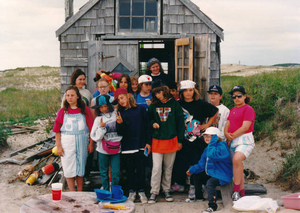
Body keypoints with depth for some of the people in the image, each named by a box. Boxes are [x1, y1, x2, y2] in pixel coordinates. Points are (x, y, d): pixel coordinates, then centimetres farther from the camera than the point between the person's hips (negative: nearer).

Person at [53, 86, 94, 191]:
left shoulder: (85, 110, 1)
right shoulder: (63, 111, 1)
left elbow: (91, 128, 1)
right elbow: (57, 131, 1)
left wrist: (91, 143, -3)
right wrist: (59, 146, -4)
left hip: (82, 142, 0)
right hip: (67, 143, 0)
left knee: (80, 168, 9)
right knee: (69, 169, 2)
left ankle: (80, 193, 20)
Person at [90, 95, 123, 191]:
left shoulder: (116, 115, 1)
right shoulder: (98, 119, 0)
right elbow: (95, 137, -3)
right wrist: (101, 127, -16)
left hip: (116, 149, 0)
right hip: (103, 150, 0)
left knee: (116, 172, -2)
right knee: (104, 172, 10)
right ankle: (106, 191, 24)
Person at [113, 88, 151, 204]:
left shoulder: (140, 109, 0)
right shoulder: (120, 113, 2)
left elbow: (146, 126, 4)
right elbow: (120, 132, -1)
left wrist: (148, 142, 1)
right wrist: (120, 123, -21)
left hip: (140, 145, -1)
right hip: (127, 146, 1)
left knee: (140, 168, 3)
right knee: (129, 169, 9)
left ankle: (141, 191, 15)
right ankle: (132, 191, 21)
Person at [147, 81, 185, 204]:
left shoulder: (174, 104, 0)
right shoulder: (153, 106, 4)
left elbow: (180, 122, 3)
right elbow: (149, 119, 17)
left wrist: (180, 140, 2)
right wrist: (152, 123, -7)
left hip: (171, 140, 0)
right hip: (157, 141, 0)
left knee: (168, 167, 9)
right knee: (156, 168, -4)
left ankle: (166, 190, 22)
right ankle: (154, 192, 6)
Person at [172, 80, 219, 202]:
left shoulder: (200, 104, -4)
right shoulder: (178, 104, 4)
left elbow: (215, 112, 7)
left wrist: (207, 125, 3)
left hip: (197, 140, -2)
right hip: (183, 139, 3)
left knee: (196, 164, 0)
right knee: (180, 162, 5)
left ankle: (194, 188, 11)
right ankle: (179, 184, 27)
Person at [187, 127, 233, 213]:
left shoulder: (222, 146, -17)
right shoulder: (208, 149, 12)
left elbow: (212, 156, -36)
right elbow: (202, 164, 13)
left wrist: (213, 142, -29)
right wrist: (192, 170, 1)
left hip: (221, 175, -10)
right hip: (210, 173, 10)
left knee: (210, 183, -31)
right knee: (196, 176, 10)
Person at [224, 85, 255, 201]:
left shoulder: (248, 109, -4)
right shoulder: (232, 110, 20)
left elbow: (245, 127, -13)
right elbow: (227, 125, 16)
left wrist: (232, 136, -8)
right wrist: (227, 134, -6)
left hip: (245, 140, -8)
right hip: (233, 142, 8)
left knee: (237, 159, -30)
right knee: (238, 165, 7)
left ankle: (236, 190, -25)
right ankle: (242, 193, 15)